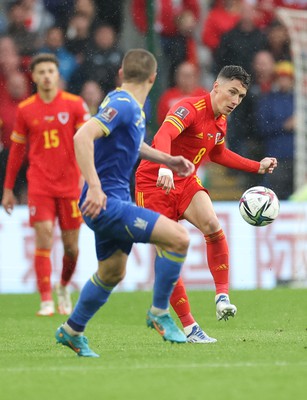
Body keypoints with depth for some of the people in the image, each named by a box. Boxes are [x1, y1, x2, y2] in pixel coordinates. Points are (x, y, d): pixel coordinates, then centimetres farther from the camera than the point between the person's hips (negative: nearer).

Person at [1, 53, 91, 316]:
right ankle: (46, 301, -11)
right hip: (39, 184, 0)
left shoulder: (75, 105, 0)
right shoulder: (25, 110, 5)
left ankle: (64, 287, 32)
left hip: (70, 184, 0)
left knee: (71, 245, 5)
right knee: (44, 239, -12)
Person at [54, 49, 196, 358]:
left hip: (113, 203, 11)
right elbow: (83, 136, -30)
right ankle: (159, 312, -5)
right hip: (106, 203, -11)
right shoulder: (122, 105, -17)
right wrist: (94, 187, -35)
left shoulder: (132, 108, 13)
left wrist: (166, 159, 26)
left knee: (112, 273, 23)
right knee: (178, 237, -18)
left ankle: (72, 331, 37)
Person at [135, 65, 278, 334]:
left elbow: (218, 154, 27)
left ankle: (223, 297, -18)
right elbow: (163, 136, -38)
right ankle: (188, 325, -2)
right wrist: (165, 168, -57)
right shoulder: (190, 108, -20)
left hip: (185, 182, 6)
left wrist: (258, 167, 22)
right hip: (154, 182, -6)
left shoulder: (221, 122, 6)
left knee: (213, 226, -24)